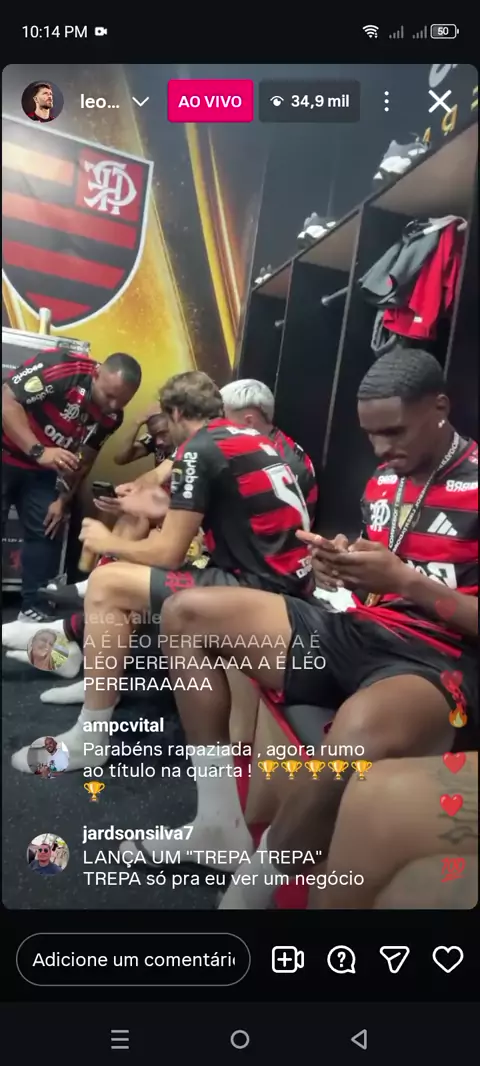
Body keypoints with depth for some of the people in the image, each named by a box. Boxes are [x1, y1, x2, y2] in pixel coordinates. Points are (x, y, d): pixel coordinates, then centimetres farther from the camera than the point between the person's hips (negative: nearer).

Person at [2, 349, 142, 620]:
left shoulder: (111, 417, -8)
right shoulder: (58, 368, -29)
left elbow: (84, 459, 3)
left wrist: (63, 500, -3)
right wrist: (39, 452, -34)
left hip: (43, 471, 6)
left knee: (47, 533, 0)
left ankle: (33, 609, 10)